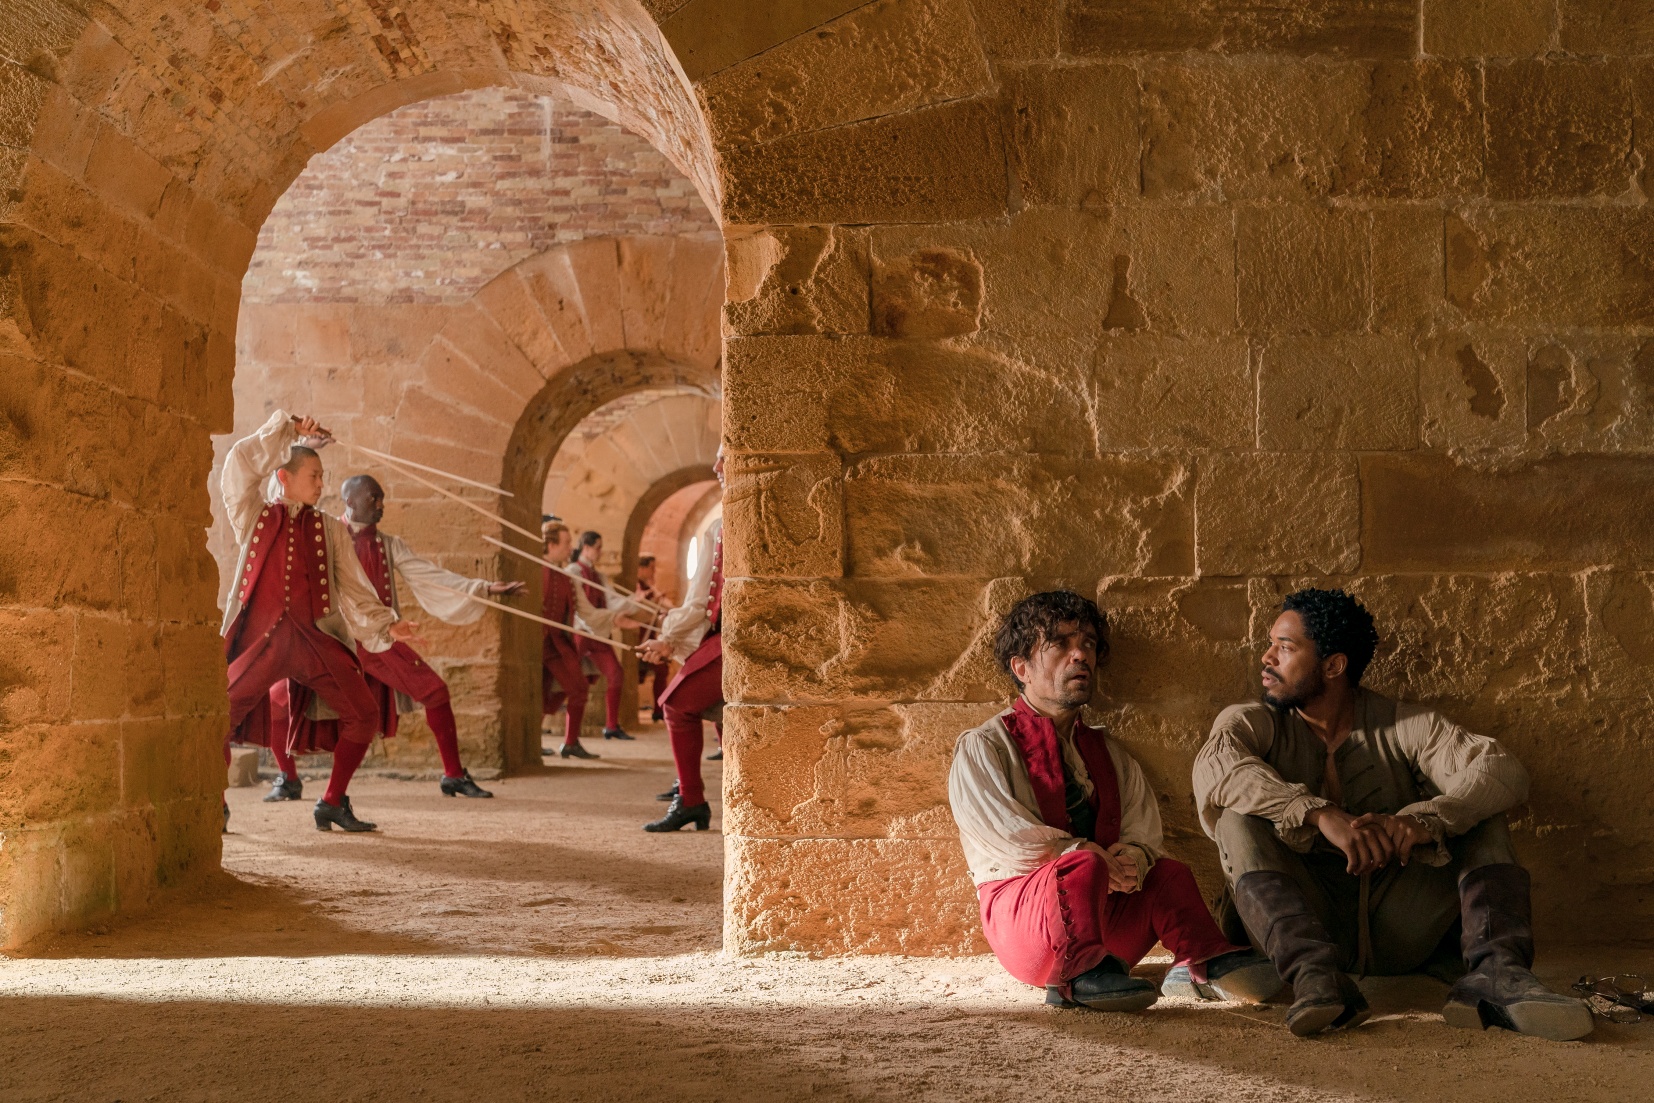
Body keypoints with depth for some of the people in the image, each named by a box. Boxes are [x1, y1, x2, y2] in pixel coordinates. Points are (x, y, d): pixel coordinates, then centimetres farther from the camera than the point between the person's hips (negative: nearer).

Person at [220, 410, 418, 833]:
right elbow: (240, 464, -2)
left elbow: (353, 588, 8)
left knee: (364, 714, -7)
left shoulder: (330, 529, 11)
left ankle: (333, 803, 9)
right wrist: (288, 433, 1)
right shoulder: (255, 518, 9)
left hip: (316, 637, 2)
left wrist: (386, 626, -5)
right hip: (261, 637, -2)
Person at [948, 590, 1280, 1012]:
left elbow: (1144, 831, 8)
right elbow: (1007, 834, -13)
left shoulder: (1108, 754, 22)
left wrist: (1134, 855, -17)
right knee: (1082, 865, -33)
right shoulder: (982, 748, 2)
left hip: (1107, 906, 6)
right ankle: (1079, 976, -36)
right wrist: (1091, 855, -21)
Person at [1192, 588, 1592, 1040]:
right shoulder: (1252, 723, 4)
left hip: (1397, 926, 1)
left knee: (1481, 817, -9)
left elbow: (1504, 773, -11)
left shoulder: (1403, 724, 6)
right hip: (1306, 925, -1)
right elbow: (1214, 766, -21)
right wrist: (1322, 815, -36)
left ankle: (1495, 971, -32)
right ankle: (1315, 974, -43)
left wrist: (1422, 820, -31)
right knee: (1238, 821, -22)